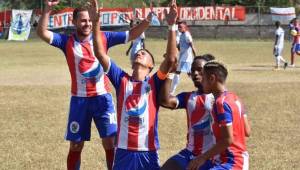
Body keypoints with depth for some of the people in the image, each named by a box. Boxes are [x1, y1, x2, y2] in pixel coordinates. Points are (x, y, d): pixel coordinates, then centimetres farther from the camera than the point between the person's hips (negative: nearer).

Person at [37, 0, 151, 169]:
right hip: (79, 99, 0)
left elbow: (132, 34, -1)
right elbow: (42, 33, -14)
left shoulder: (103, 37, 0)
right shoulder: (67, 41, -3)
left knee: (110, 142, 0)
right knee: (75, 146, 8)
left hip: (102, 97, 0)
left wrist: (148, 19, -16)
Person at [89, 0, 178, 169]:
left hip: (148, 151, -1)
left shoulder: (154, 83, 2)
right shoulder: (122, 79, 7)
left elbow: (171, 59, -12)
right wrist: (96, 22, -7)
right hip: (124, 150, 1)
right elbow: (100, 53, 1)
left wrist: (172, 26, -19)